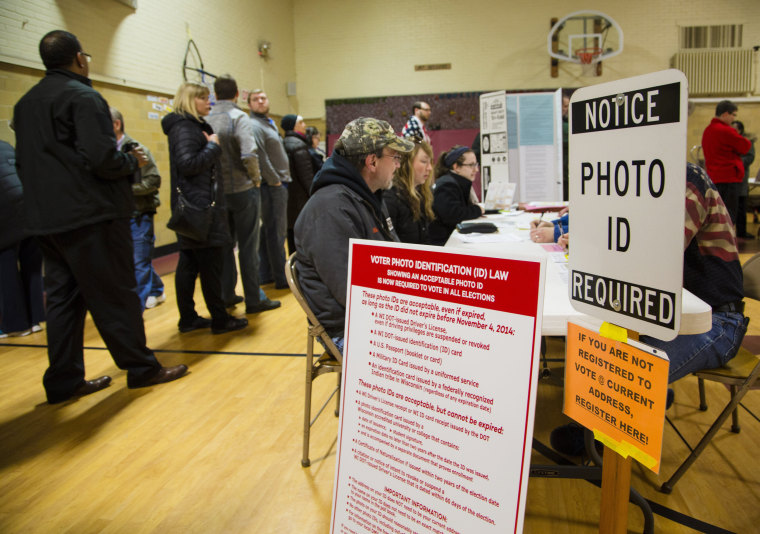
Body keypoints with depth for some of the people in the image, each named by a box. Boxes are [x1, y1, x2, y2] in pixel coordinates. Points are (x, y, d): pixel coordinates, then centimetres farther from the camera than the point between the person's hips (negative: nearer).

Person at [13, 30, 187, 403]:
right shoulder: (83, 97, -11)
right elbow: (102, 159, -20)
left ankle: (64, 381, 17)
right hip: (90, 217, -8)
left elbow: (22, 163, 20)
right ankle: (140, 368, 9)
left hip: (46, 218, 8)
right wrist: (134, 160, -3)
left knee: (63, 298, 12)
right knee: (115, 295, 0)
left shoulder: (25, 103, 16)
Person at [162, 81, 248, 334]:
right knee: (210, 264, -4)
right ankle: (220, 320, 4)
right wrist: (213, 145, -12)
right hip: (199, 206, -10)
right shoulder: (184, 128, -11)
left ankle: (188, 318, 19)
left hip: (193, 206, 10)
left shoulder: (193, 126, 19)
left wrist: (210, 144, 5)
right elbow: (188, 164, -22)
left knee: (189, 263, 11)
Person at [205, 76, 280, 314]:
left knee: (225, 245, 16)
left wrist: (215, 177, 12)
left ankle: (226, 296, 26)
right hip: (242, 189, -5)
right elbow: (248, 154, -23)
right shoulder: (239, 117, -12)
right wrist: (256, 178, -7)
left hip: (218, 191, 5)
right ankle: (254, 299, 8)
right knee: (248, 247, 2)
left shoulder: (207, 119, 2)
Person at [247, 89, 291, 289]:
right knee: (276, 232, -5)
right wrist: (275, 181, -16)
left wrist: (283, 179, 12)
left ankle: (266, 274, 22)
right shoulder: (254, 126, -12)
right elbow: (260, 159, -21)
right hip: (272, 187, -10)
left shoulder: (269, 123, 19)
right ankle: (281, 278, 1)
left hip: (277, 185, 10)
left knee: (268, 231, 13)